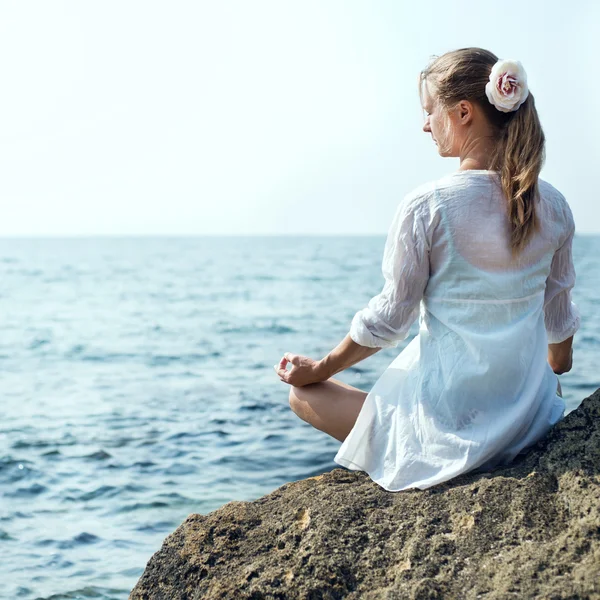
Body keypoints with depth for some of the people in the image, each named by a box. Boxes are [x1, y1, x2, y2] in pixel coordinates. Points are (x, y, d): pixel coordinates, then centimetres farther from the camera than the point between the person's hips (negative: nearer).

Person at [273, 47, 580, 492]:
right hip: (529, 420, 6)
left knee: (303, 394, 14)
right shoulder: (553, 206, -3)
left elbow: (389, 320, -12)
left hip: (445, 424, -6)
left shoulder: (425, 208, -18)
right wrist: (555, 373, 30)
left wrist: (318, 369, 4)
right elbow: (559, 320, 9)